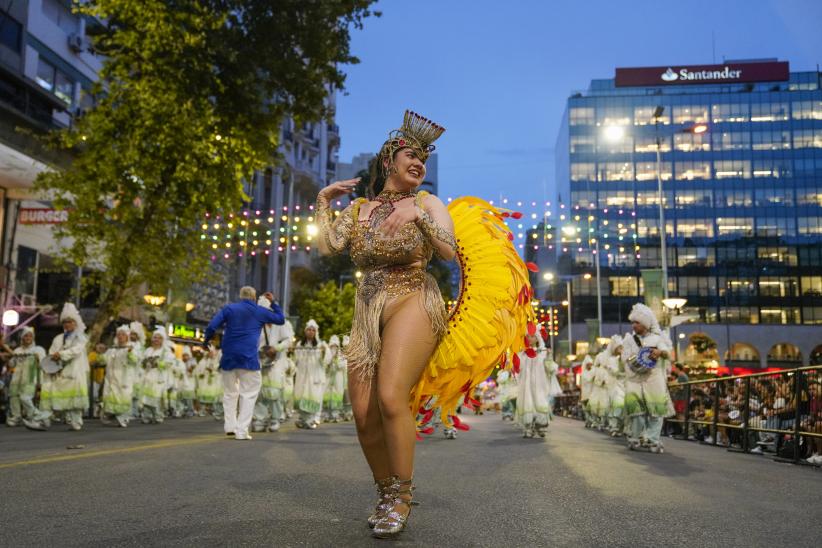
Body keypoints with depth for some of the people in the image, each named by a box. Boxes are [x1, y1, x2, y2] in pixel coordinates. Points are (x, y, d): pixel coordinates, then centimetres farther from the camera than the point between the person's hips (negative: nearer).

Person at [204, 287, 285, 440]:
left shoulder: (228, 308, 7)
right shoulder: (261, 311, 7)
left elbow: (211, 326, -1)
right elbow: (281, 319, 20)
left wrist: (207, 340, 16)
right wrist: (273, 303, 27)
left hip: (228, 357, 2)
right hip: (249, 358, -2)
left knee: (230, 392, 18)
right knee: (248, 393, 3)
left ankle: (230, 425, 15)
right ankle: (242, 431, -2)